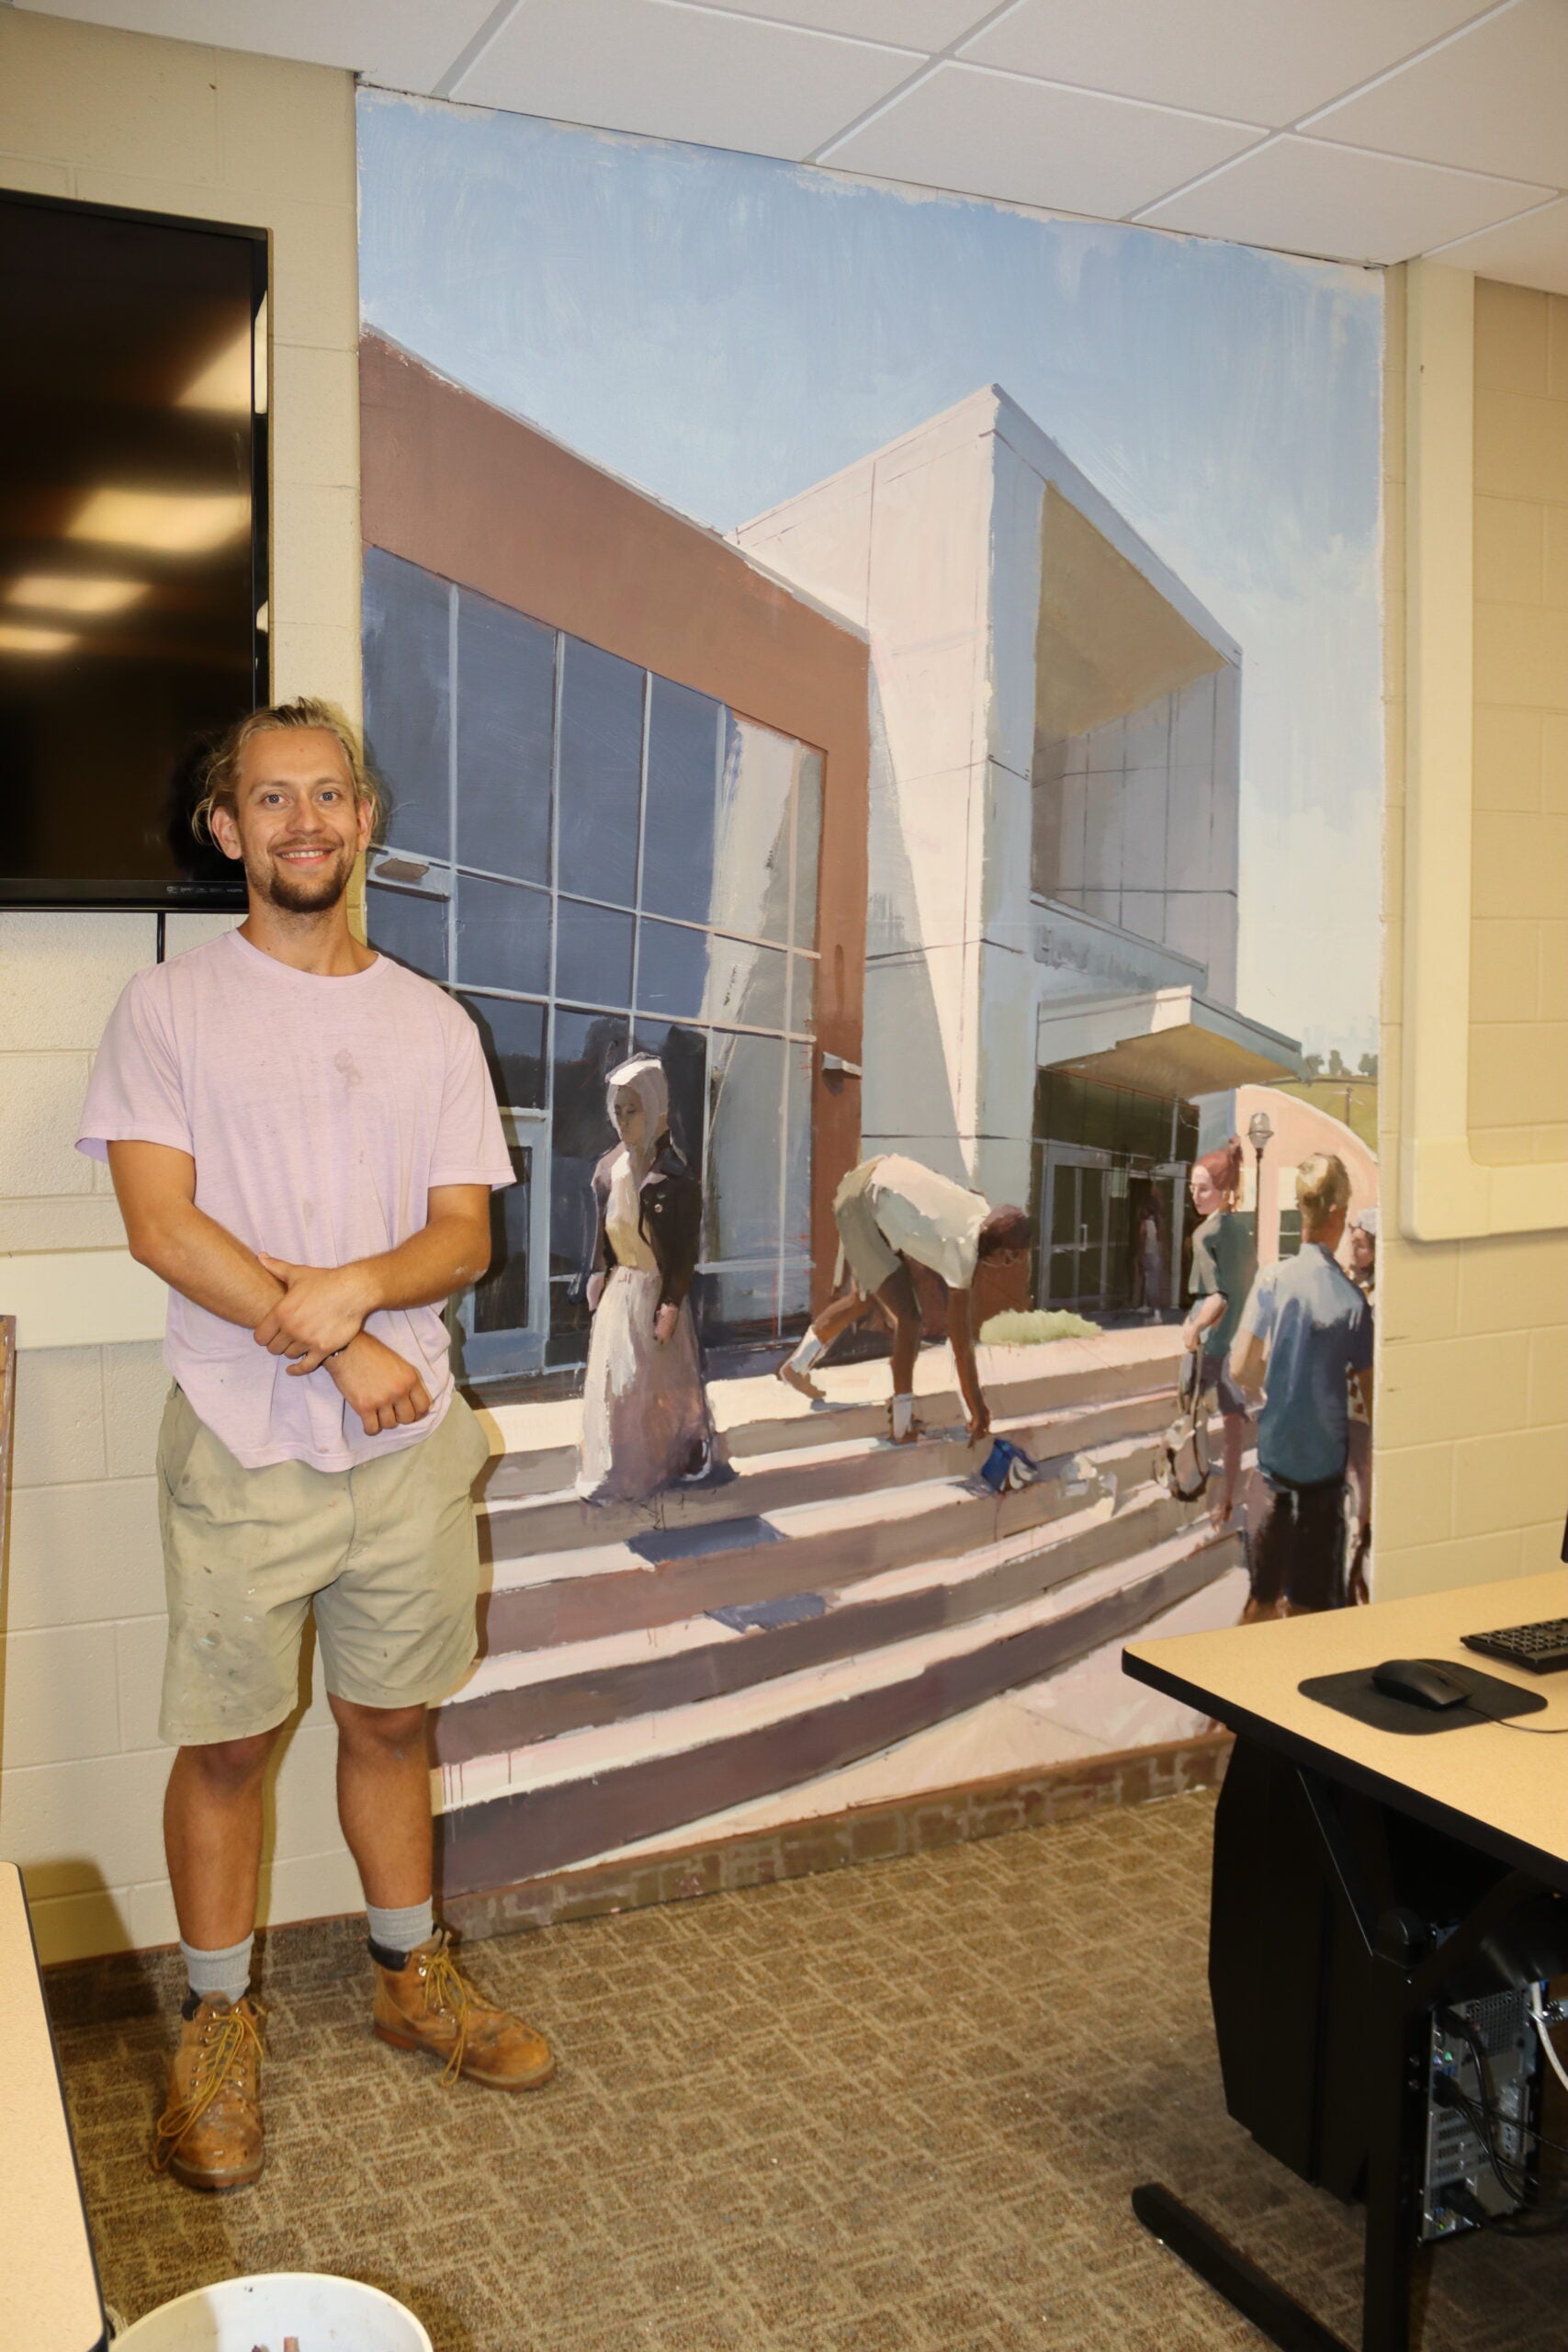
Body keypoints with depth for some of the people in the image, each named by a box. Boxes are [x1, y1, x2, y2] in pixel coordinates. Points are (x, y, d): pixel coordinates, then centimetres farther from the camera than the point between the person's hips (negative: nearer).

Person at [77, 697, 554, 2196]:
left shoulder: (433, 1025, 7)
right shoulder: (169, 1007, -2)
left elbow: (466, 1233, 2)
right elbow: (163, 1228, -11)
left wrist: (357, 1286, -19)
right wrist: (335, 1349, -16)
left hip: (410, 1447, 3)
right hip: (243, 1449, -3)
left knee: (391, 1722, 15)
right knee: (226, 1742, 7)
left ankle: (411, 1978, 34)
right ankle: (218, 2020, 26)